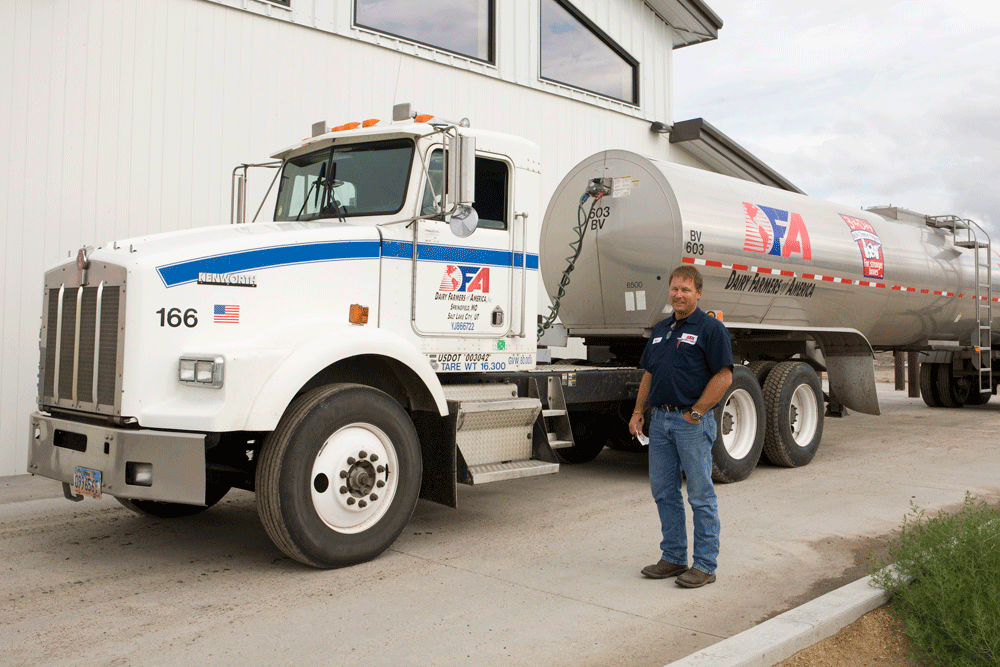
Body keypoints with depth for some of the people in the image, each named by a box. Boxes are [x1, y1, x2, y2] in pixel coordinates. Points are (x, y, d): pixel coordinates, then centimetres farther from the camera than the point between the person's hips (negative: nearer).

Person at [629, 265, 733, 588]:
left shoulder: (710, 328, -7)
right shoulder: (661, 329, 16)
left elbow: (724, 377, -13)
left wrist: (695, 413, -14)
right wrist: (638, 411, 10)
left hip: (692, 421, -7)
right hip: (660, 419, 8)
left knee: (701, 495, 0)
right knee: (663, 491, 11)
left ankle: (705, 564, 9)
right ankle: (673, 557, 22)